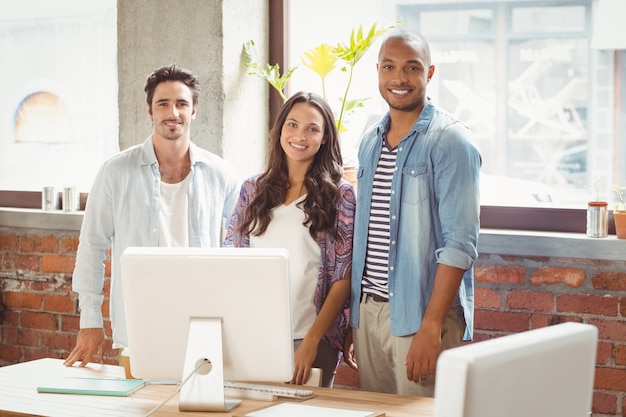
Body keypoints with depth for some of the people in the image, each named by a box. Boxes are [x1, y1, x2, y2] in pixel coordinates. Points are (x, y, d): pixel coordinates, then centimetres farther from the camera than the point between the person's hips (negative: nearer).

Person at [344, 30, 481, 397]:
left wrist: (431, 327, -22)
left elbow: (460, 242, -16)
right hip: (368, 311, 6)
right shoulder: (370, 142, 13)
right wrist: (352, 318, 13)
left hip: (421, 315, -6)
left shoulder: (450, 142, -9)